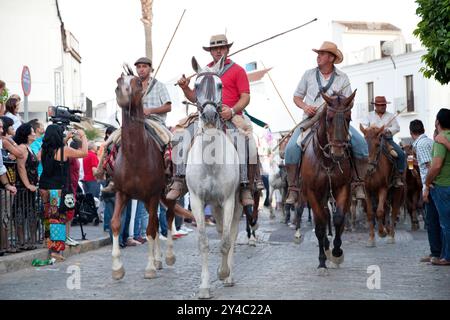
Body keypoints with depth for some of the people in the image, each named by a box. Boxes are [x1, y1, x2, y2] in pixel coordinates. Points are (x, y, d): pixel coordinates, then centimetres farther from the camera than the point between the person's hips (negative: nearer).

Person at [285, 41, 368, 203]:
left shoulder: (342, 78, 8)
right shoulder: (309, 74, 10)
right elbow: (297, 96, 15)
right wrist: (305, 106, -6)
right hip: (311, 119, 0)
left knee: (361, 143, -20)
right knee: (291, 148, -24)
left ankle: (359, 184, -6)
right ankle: (292, 188, -11)